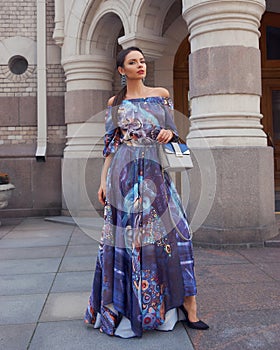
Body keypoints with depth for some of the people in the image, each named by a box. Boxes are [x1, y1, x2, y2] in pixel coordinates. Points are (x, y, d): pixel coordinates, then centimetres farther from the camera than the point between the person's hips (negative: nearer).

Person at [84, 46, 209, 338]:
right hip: (124, 174, 0)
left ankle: (188, 307, 3)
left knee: (171, 232, -5)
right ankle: (127, 307, 16)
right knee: (125, 235, 0)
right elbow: (110, 144, 9)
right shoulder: (114, 103, 10)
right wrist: (103, 180, 2)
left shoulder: (161, 95, 12)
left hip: (154, 173, 1)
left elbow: (170, 131, 13)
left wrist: (169, 133, -11)